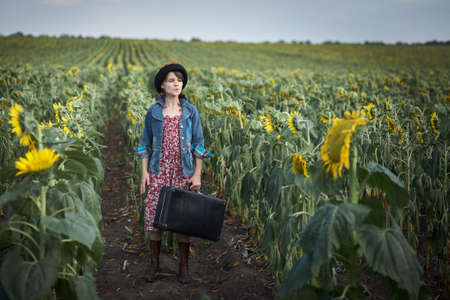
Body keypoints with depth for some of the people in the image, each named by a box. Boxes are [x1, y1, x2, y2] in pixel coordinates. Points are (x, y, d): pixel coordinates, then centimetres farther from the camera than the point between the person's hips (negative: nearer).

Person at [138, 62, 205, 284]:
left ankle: (183, 267, 16)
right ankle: (154, 265, 17)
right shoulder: (153, 112, 4)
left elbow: (198, 145, 3)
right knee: (155, 216, 1)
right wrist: (144, 171, -1)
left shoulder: (190, 111, 2)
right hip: (159, 171, 1)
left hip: (184, 171, 0)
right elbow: (146, 144, 9)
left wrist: (197, 174, -4)